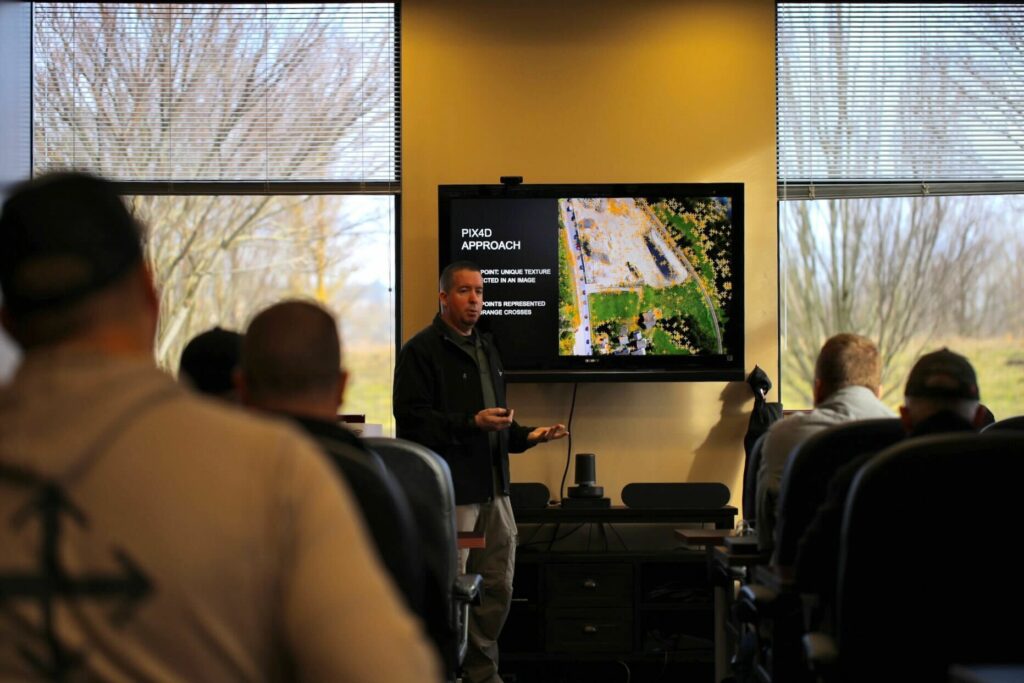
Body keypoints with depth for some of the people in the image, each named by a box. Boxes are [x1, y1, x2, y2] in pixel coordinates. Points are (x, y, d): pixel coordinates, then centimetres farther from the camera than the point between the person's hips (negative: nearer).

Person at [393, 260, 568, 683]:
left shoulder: (486, 348, 19)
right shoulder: (422, 350, -7)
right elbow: (413, 418, -16)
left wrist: (526, 436, 11)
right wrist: (472, 423, -23)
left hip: (494, 488, 8)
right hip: (451, 491, -8)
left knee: (498, 586, 12)